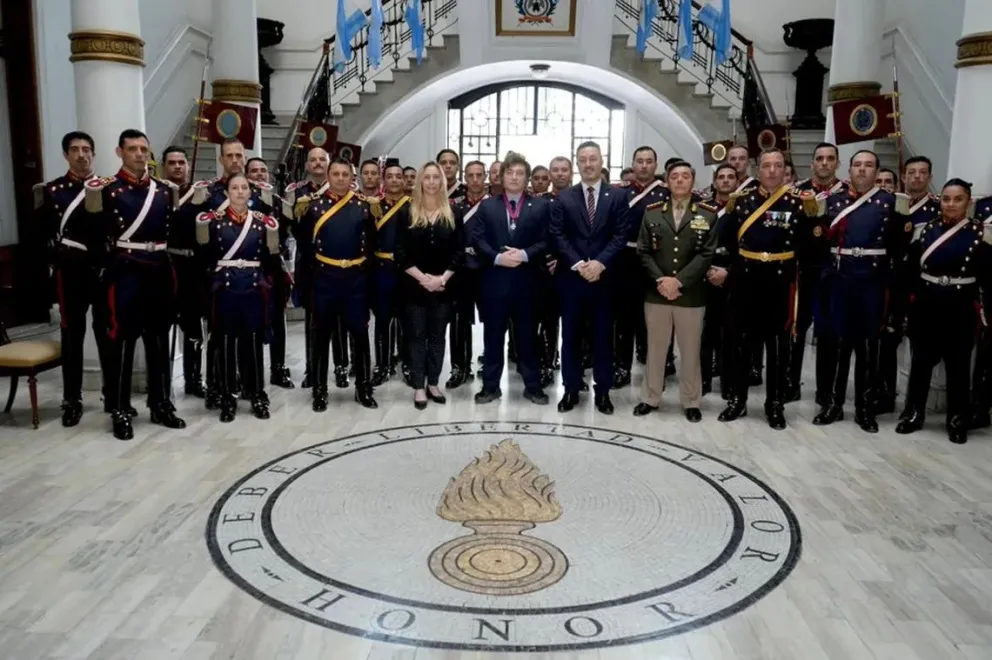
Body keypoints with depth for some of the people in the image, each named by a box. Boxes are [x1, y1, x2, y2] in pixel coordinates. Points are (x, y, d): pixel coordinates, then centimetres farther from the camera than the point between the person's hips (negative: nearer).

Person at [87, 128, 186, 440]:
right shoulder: (108, 188, -2)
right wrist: (95, 210, -20)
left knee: (159, 339, 11)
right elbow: (99, 232, -8)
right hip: (126, 272, -5)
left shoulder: (164, 189, 12)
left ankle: (161, 404, 21)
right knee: (122, 340, -1)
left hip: (159, 271, 5)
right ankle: (120, 411, 8)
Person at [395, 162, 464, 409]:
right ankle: (419, 387, 9)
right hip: (415, 284, -1)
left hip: (443, 285, 2)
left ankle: (433, 383, 18)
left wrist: (442, 278, -12)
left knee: (437, 335, 9)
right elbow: (400, 252, -4)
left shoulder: (453, 214, 5)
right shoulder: (408, 213, 0)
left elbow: (458, 251, 0)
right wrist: (422, 277, -13)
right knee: (416, 335, 3)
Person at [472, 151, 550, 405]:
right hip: (495, 281, 1)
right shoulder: (487, 206, 8)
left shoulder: (541, 206, 4)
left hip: (526, 281, -1)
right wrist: (497, 257, -16)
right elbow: (477, 240, 0)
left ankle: (533, 386, 18)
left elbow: (546, 241, -3)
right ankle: (490, 386, 18)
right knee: (493, 336, 8)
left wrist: (524, 254, -18)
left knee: (527, 336, 8)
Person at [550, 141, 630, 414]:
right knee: (570, 336, 6)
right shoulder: (563, 199, 6)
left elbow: (620, 236, -3)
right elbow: (558, 237, -2)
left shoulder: (617, 197, 4)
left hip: (604, 277, -1)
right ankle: (571, 389, 16)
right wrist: (578, 264, -14)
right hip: (571, 277, 1)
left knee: (603, 336, 6)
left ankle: (603, 392, 16)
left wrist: (600, 263, -16)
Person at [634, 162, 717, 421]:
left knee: (690, 351, 8)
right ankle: (650, 398, 23)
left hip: (691, 295, -1)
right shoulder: (651, 212, 6)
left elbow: (707, 254, -7)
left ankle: (691, 402, 21)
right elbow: (643, 251, 2)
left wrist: (678, 281, -15)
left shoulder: (708, 214, 1)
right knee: (655, 348, 11)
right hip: (656, 293, 1)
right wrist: (659, 280, -12)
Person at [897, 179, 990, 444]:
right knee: (921, 360, 9)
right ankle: (913, 413, 22)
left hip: (960, 308, -2)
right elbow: (911, 268, 5)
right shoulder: (925, 229, 3)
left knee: (957, 364, 7)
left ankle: (957, 420, 19)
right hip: (925, 306, 2)